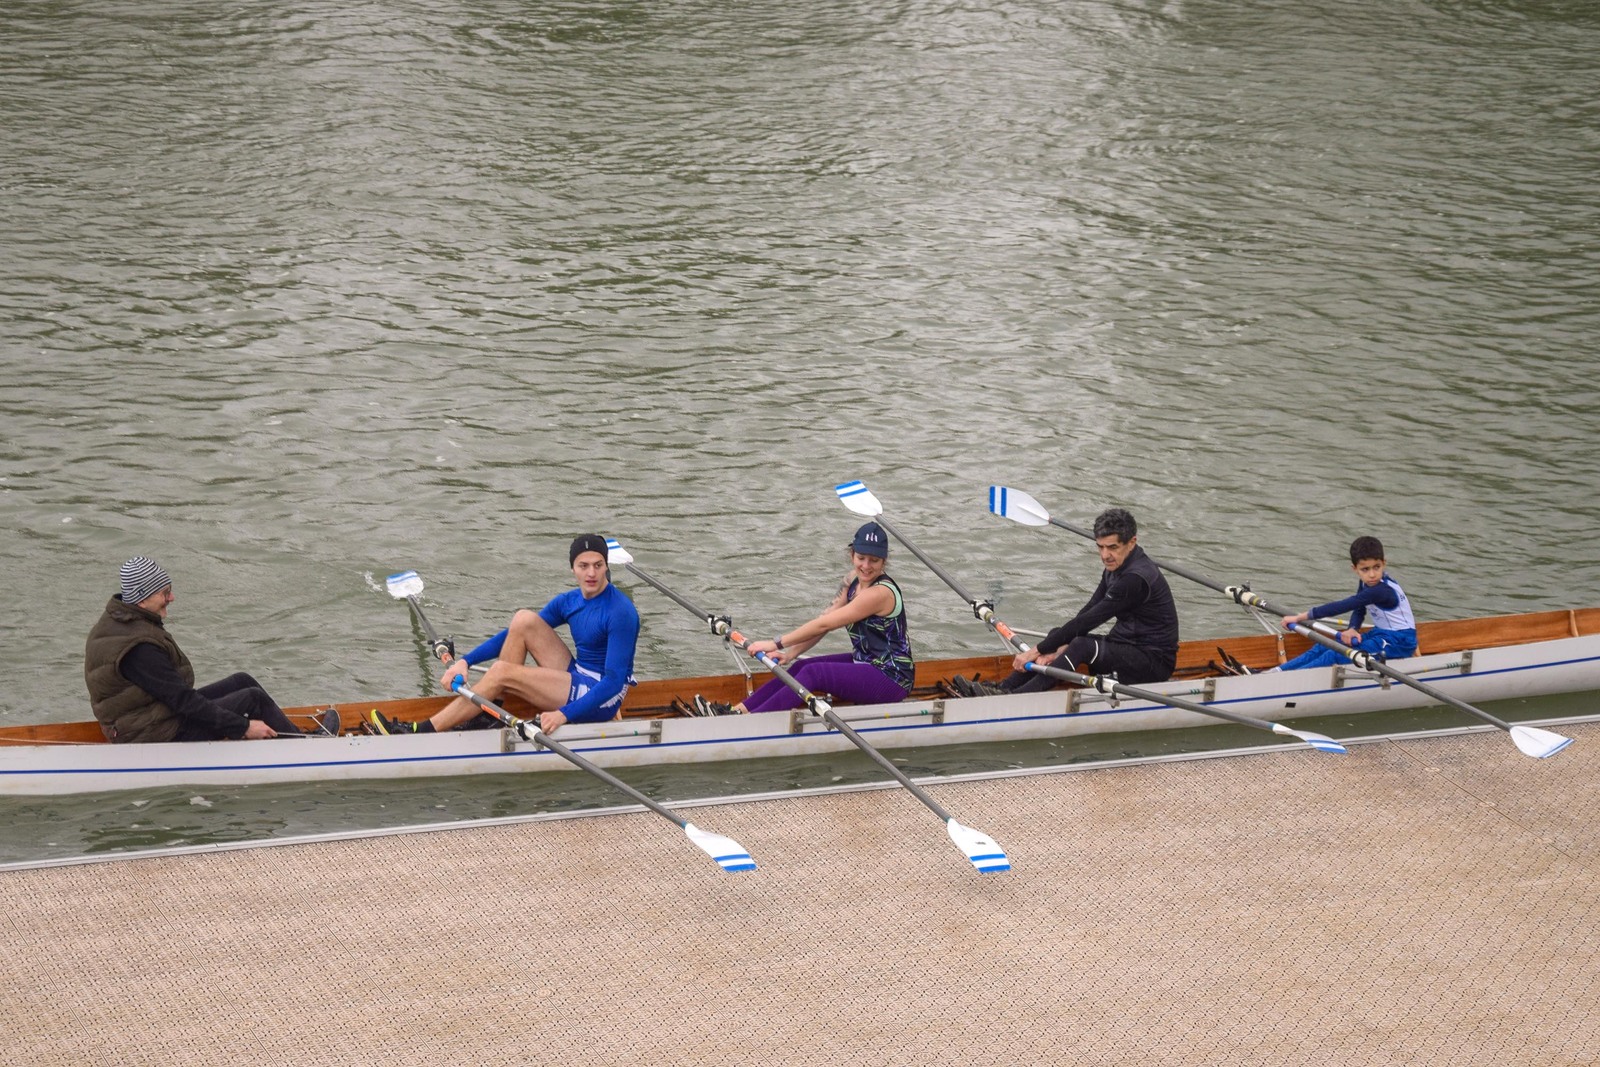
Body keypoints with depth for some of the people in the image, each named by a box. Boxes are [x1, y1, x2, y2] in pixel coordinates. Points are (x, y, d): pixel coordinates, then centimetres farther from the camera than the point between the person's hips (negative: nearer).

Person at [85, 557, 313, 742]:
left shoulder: (115, 620, 4)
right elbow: (182, 700, -26)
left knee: (242, 682, 13)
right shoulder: (139, 647, -29)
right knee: (253, 699, -7)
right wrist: (243, 726, -20)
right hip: (157, 736, -10)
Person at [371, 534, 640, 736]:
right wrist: (465, 662, -3)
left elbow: (614, 681, -24)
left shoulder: (620, 612, -19)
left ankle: (425, 732, -15)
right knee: (523, 619, -6)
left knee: (502, 672, -18)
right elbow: (513, 634, 8)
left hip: (600, 700, -8)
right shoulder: (567, 601, 5)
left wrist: (565, 714, -31)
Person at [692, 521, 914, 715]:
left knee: (814, 673, -23)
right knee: (802, 667, -3)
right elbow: (824, 620, 2)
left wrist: (776, 644, -18)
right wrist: (790, 654, -10)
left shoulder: (880, 593, -23)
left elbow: (824, 625, -22)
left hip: (892, 680, -9)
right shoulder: (853, 581, 5)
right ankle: (739, 710, -7)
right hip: (866, 663, 9)